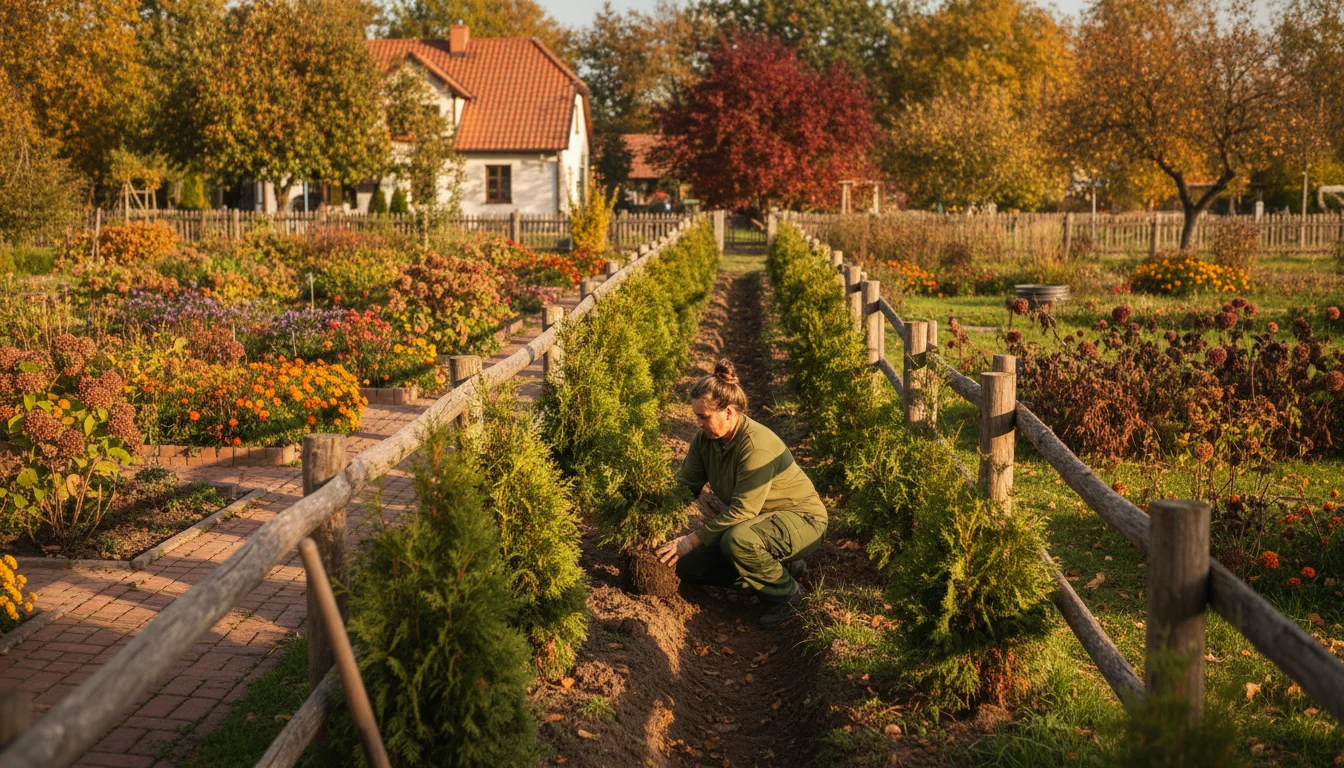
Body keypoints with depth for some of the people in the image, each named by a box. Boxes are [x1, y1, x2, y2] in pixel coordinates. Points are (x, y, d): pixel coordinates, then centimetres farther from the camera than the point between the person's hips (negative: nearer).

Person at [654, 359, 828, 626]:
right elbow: (685, 485, -3)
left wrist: (692, 540, -27)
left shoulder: (756, 446, -30)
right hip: (757, 521, 9)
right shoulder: (705, 439, -6)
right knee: (687, 566, 1)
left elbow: (742, 511, -30)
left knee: (737, 540, -39)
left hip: (801, 521, -9)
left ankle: (786, 592, -10)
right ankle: (783, 565, 10)